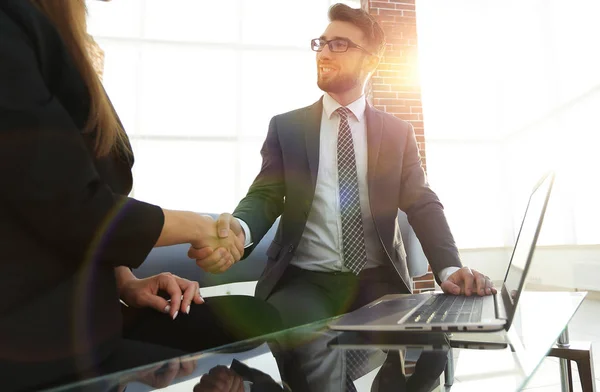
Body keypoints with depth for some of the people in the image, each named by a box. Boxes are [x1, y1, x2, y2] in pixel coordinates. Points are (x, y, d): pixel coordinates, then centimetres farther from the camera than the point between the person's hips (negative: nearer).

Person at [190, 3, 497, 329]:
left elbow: (423, 205, 2)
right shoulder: (285, 127, 7)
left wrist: (449, 269, -16)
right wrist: (239, 228, -26)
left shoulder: (398, 133, 9)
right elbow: (266, 196, -1)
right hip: (304, 281, -1)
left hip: (379, 281, 2)